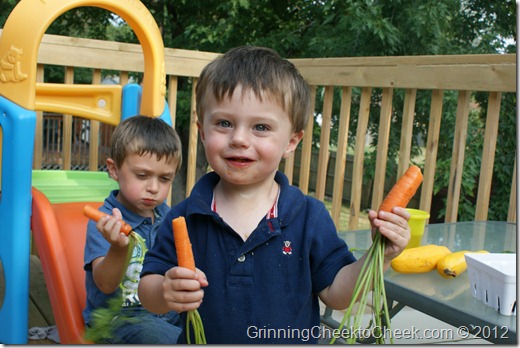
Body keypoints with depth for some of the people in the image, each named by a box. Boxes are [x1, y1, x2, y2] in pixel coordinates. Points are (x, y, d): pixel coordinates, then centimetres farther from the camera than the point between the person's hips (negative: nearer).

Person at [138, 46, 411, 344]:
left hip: (294, 341, 0)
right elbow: (147, 289, -10)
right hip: (203, 339, 1)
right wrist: (165, 293, -31)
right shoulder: (185, 218, -15)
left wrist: (379, 256, -24)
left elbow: (335, 293, -10)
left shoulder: (310, 217, -13)